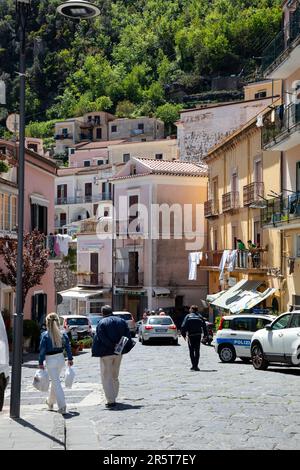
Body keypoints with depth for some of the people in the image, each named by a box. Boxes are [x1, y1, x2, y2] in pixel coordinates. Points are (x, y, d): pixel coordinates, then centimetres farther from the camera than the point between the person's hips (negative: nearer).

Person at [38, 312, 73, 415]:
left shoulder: (45, 335, -11)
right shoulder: (63, 334, 1)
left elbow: (42, 350, -11)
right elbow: (68, 347, 4)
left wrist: (41, 363, -6)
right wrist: (70, 359, 12)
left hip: (50, 360, -5)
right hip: (61, 359, 5)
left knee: (56, 383, -2)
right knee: (55, 380, 23)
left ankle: (62, 406, -8)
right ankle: (50, 402, 39)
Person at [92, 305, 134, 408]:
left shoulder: (101, 323, -9)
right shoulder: (122, 321, 6)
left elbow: (103, 339, -19)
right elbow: (128, 336, 0)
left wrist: (113, 345, -16)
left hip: (106, 353, -5)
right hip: (119, 353, 5)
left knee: (106, 377, 1)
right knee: (115, 376, 18)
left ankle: (110, 400, -5)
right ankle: (113, 398, 23)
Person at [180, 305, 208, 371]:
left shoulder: (188, 316, 2)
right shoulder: (200, 316, 8)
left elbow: (183, 326, -7)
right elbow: (204, 326, 5)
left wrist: (183, 334, -1)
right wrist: (205, 335, 9)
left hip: (191, 336, -1)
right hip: (198, 335, 1)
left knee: (191, 351, 7)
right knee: (197, 351, 6)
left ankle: (193, 365, 1)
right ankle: (196, 366, 1)